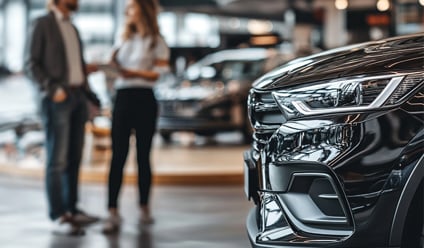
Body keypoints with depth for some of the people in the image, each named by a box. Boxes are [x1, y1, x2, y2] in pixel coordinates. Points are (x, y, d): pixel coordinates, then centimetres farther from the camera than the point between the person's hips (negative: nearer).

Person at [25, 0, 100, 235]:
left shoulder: (72, 28, 20)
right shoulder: (43, 24, -2)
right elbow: (31, 63, -8)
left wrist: (93, 97, 10)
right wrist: (52, 89, -18)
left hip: (78, 96, 7)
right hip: (57, 99, -7)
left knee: (74, 158, 9)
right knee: (57, 159, -8)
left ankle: (71, 209, 16)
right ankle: (58, 217, -8)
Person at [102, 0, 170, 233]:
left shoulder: (156, 41, 4)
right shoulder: (125, 40, 21)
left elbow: (161, 74, -7)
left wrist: (135, 73, -16)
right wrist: (113, 63, 3)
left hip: (144, 99, -4)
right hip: (122, 98, 4)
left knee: (143, 156, 2)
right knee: (118, 155, -6)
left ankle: (144, 207, 14)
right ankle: (113, 212, -11)